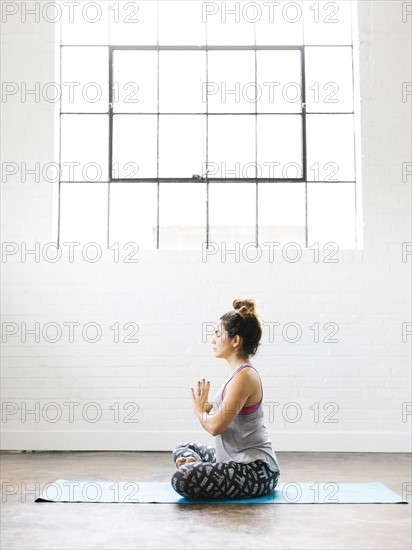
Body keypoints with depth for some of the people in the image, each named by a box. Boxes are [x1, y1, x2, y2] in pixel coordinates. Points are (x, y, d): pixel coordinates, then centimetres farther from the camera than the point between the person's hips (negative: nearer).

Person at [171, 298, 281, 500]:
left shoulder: (244, 376, -19)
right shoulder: (240, 372, 12)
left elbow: (215, 426, -19)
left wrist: (199, 410, 1)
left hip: (256, 470, -10)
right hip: (238, 462, 10)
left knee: (182, 479, -29)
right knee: (183, 449, 26)